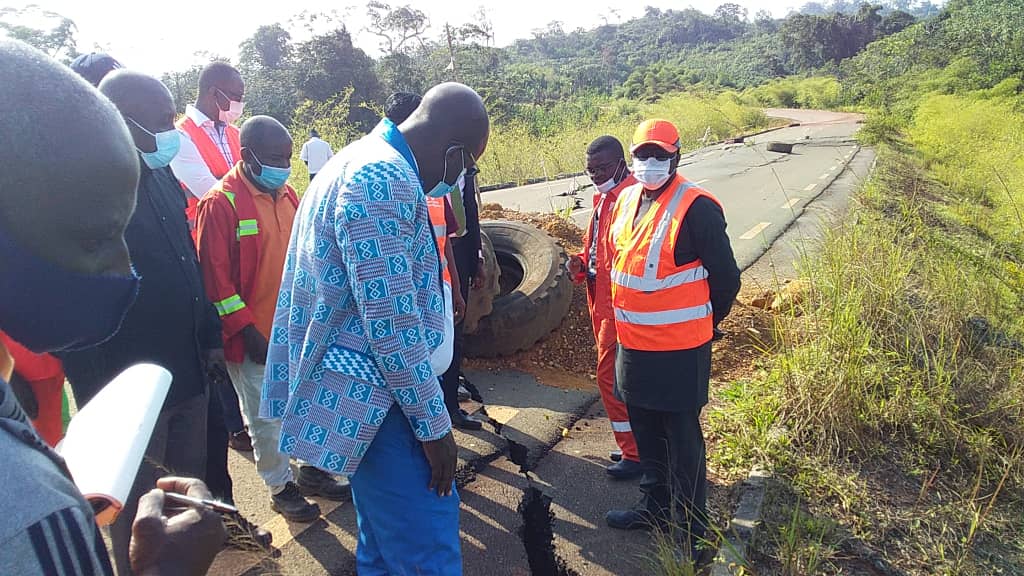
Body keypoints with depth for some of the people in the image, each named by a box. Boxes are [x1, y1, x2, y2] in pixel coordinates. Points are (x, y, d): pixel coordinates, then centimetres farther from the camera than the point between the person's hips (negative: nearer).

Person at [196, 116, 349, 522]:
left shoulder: (286, 194, 8)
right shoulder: (221, 203, -14)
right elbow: (215, 276, -15)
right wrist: (247, 330, -16)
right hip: (255, 336, -6)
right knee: (267, 416, 8)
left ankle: (310, 472, 36)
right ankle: (280, 488, 26)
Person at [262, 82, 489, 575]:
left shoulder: (359, 160, 14)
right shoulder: (384, 178, -20)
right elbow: (392, 322, -24)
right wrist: (434, 425, -15)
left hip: (358, 391, 11)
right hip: (371, 399, -11)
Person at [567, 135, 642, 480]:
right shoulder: (603, 197, 14)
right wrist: (581, 265, 5)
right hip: (602, 304, 10)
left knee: (611, 377, -4)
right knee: (614, 375, 16)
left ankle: (634, 454, 10)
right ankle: (633, 444, 31)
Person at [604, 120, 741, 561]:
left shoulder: (696, 208, -17)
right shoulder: (626, 200, 6)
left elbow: (726, 277, -11)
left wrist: (702, 323, 2)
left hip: (679, 351, -7)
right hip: (633, 345, 7)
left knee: (683, 440, 6)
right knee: (646, 433, 20)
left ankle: (692, 528, 25)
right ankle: (656, 505, 39)